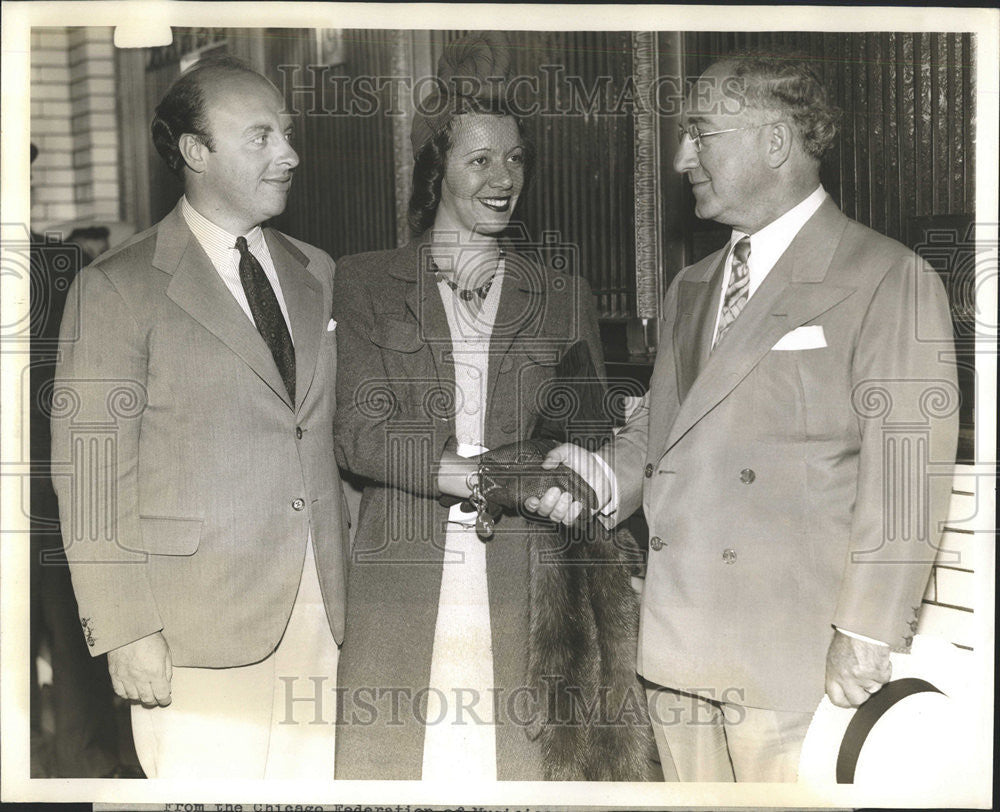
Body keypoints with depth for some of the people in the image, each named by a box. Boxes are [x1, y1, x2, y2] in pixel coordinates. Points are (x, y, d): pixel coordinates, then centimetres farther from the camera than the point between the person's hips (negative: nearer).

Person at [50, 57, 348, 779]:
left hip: (322, 613, 5)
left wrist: (350, 578, 12)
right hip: (197, 635, -5)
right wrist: (125, 632, -12)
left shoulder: (317, 274, 13)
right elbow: (90, 477, -7)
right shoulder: (118, 288, -5)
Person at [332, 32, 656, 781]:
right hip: (404, 587, -1)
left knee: (520, 755, -3)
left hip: (525, 590, 1)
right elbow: (361, 434, -3)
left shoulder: (564, 294, 15)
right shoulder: (366, 283, 9)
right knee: (396, 759, -3)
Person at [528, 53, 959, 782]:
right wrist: (608, 476, -1)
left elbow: (906, 476, -9)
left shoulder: (890, 281, -4)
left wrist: (866, 637, -13)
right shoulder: (690, 289, 18)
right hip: (677, 645, 6)